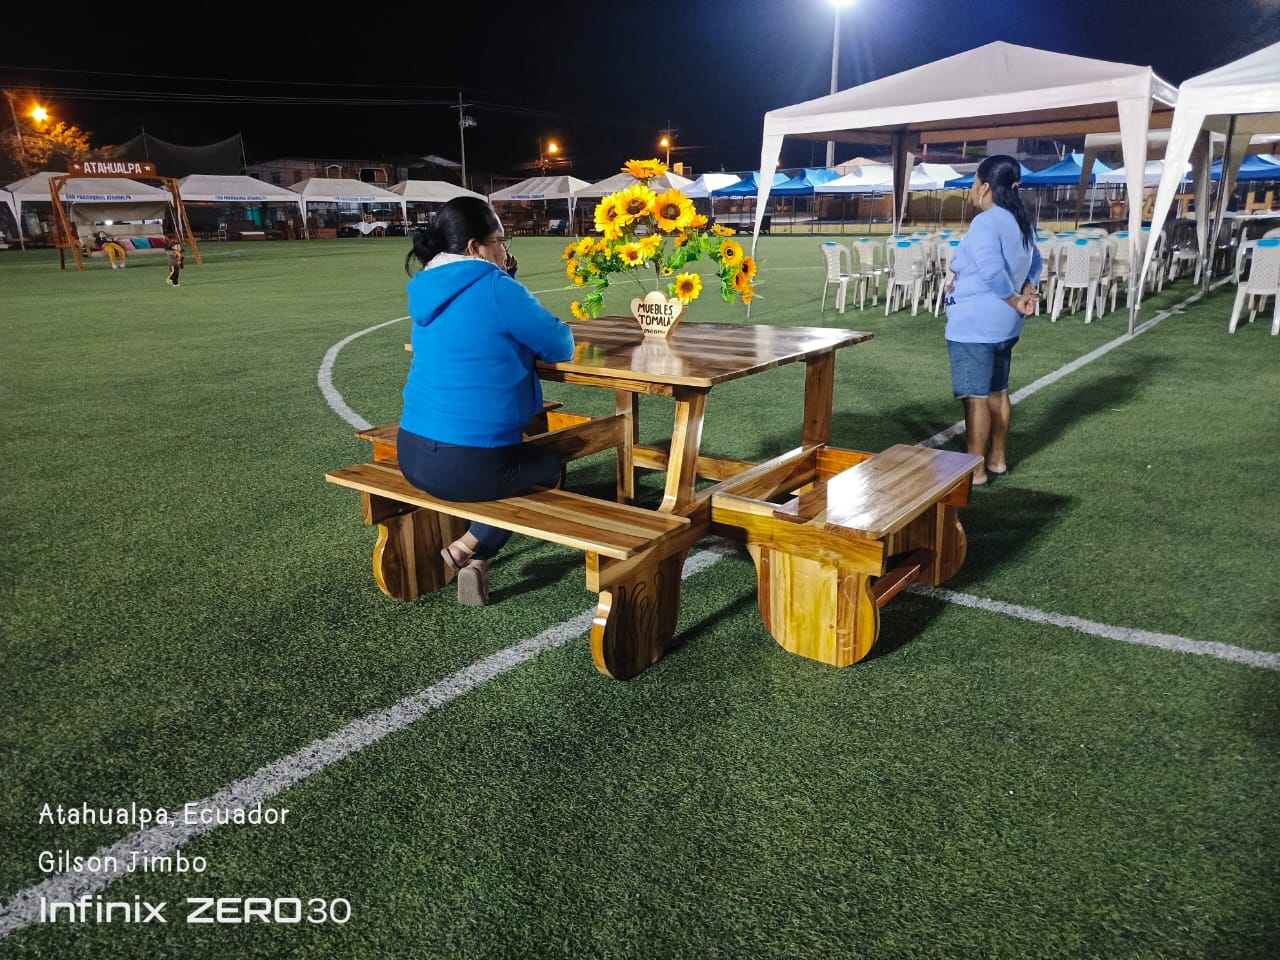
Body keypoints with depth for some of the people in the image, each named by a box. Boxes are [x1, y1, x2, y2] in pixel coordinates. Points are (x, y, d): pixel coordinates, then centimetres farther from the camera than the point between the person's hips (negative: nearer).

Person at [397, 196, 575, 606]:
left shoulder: (425, 289, 11)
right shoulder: (494, 287, -13)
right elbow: (561, 345, -3)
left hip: (412, 453, 8)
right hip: (470, 464, -8)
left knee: (525, 456, 33)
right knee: (549, 467, 23)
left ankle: (473, 560, 22)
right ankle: (465, 551, 13)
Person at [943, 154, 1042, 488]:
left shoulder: (985, 222, -18)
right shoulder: (1021, 222, 11)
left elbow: (991, 272, -28)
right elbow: (1035, 261, 20)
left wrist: (1016, 301, -15)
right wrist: (1027, 293, 5)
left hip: (975, 324, -10)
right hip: (1003, 323, 10)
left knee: (976, 397, -4)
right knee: (997, 392, 17)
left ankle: (976, 470, 1)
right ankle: (997, 459, 26)